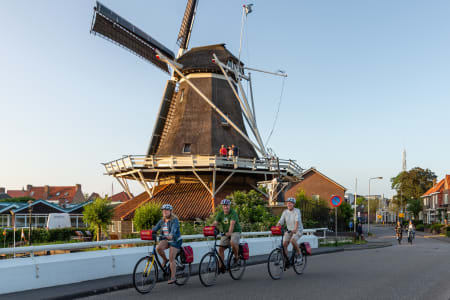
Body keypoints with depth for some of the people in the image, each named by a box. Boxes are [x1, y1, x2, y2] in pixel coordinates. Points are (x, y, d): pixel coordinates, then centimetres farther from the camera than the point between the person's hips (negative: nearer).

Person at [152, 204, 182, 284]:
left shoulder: (174, 220, -16)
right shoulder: (162, 221, 4)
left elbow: (174, 229, -33)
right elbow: (155, 228, -3)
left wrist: (171, 235, -54)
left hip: (175, 241, -5)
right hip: (166, 240, 5)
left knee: (171, 259, -10)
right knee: (158, 248, -26)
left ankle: (173, 277, 1)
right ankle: (164, 259, 2)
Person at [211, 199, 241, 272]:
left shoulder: (233, 213, -17)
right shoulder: (220, 214, 1)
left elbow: (232, 223, -32)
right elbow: (215, 223, -10)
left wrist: (229, 232, -49)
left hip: (235, 232, -5)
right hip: (225, 233, 5)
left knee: (233, 242, -34)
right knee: (221, 248, -6)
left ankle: (236, 257, -7)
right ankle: (221, 266, 3)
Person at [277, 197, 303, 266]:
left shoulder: (297, 211, -12)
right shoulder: (285, 212, 2)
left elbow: (297, 220, -27)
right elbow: (280, 221, -5)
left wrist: (295, 229, -43)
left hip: (298, 230, -5)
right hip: (289, 230, 5)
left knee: (292, 240, -32)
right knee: (284, 244, -12)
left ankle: (299, 254, -9)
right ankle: (286, 261, 0)